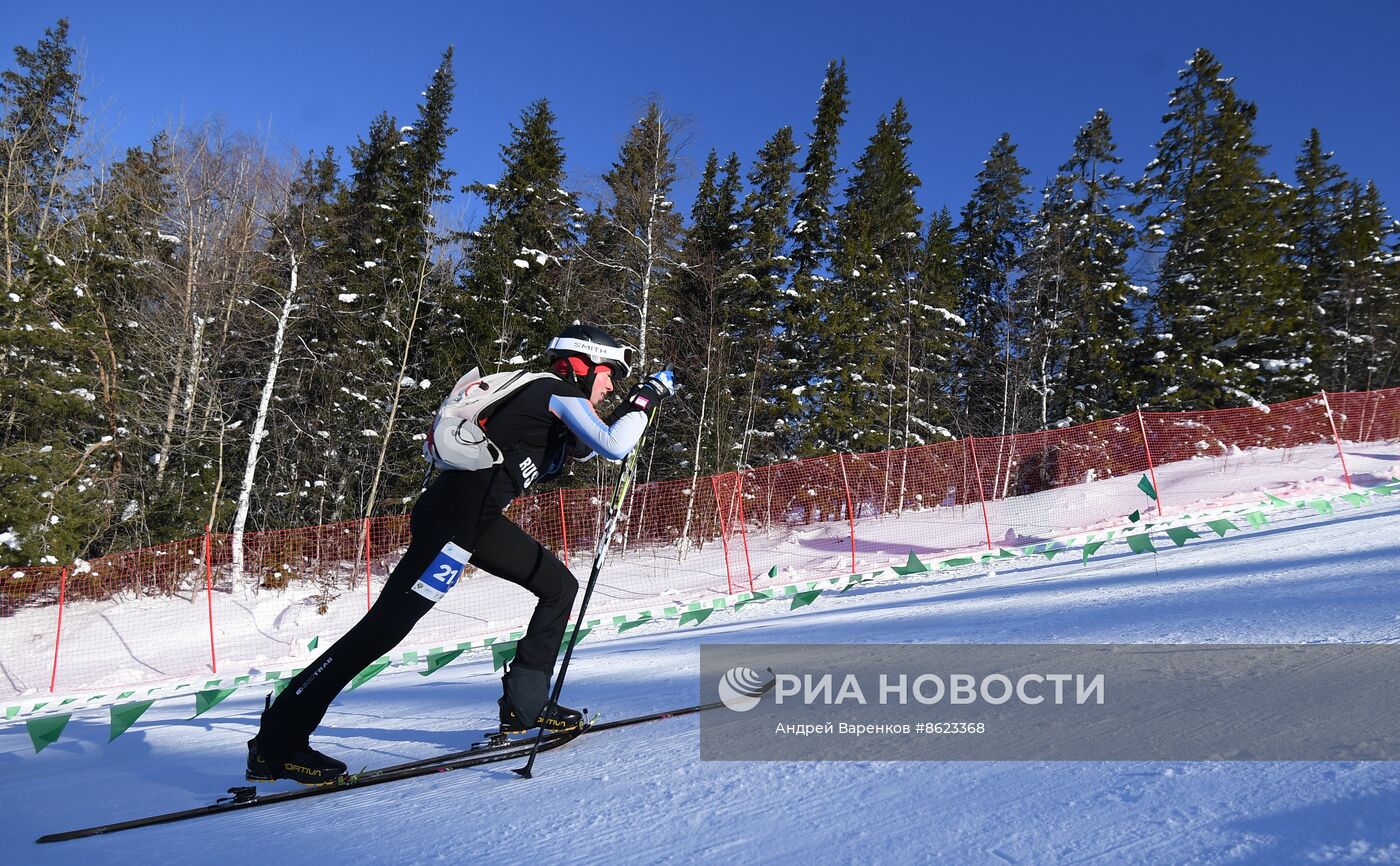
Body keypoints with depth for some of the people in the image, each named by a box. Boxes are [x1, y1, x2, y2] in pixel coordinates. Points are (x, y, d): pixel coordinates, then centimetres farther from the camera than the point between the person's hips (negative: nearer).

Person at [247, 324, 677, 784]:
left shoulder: (545, 394, 21)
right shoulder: (561, 391, -5)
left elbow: (587, 447, 36)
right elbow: (613, 447, -16)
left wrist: (634, 406, 24)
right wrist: (646, 398, -2)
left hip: (479, 518, 10)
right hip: (454, 514, -10)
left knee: (560, 586, 13)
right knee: (387, 624, -9)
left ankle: (523, 705, 15)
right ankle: (275, 742, -1)